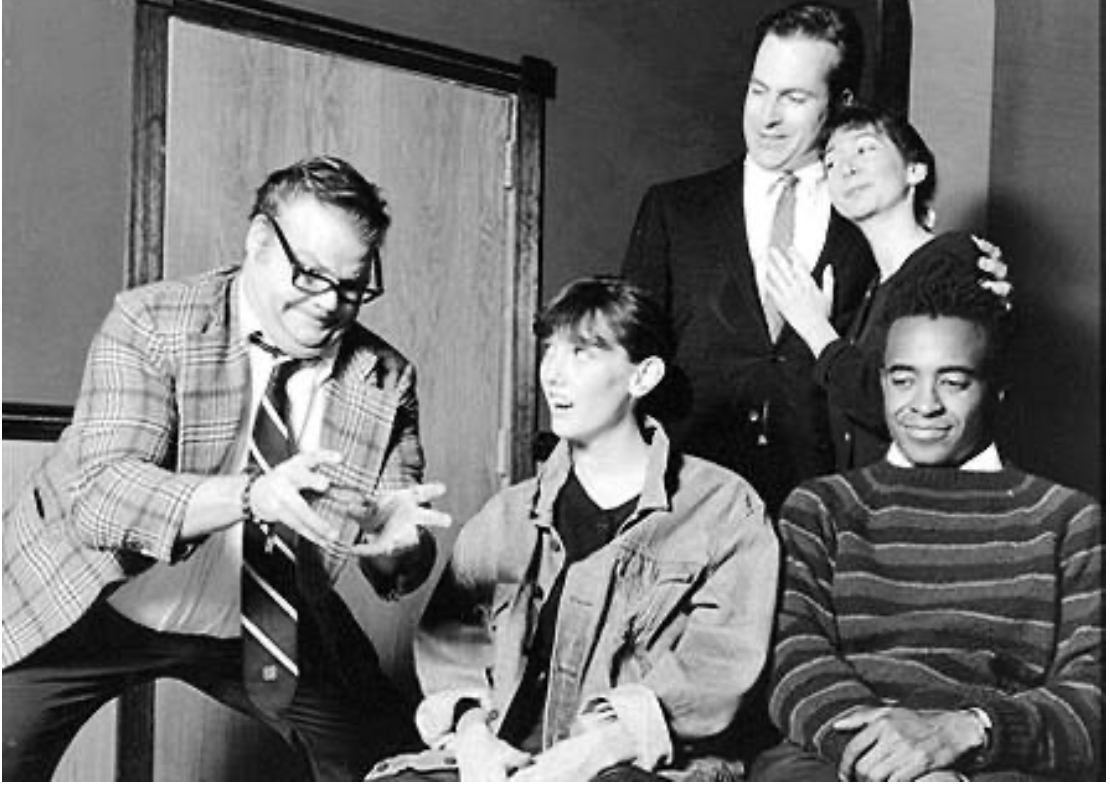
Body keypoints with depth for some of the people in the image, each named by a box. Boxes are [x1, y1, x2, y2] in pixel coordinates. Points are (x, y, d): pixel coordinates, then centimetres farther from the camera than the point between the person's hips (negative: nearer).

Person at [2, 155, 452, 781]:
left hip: (265, 625, 3)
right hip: (88, 613, -3)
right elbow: (99, 493, -32)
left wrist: (395, 537, -33)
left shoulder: (386, 380, -8)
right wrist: (253, 494, -48)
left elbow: (402, 571, -8)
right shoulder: (149, 326, -18)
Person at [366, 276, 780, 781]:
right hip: (504, 759, 4)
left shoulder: (725, 510, 5)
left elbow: (714, 669, -6)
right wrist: (471, 735, -10)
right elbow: (448, 638, 11)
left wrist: (589, 752, -18)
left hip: (650, 765, -4)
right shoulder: (508, 514, 18)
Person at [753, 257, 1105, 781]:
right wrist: (877, 744, -16)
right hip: (832, 763, 2)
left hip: (999, 770, -1)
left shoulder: (1067, 522, 17)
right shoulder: (821, 508, 21)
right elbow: (794, 657, 5)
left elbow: (1092, 700, 5)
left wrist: (963, 729, -13)